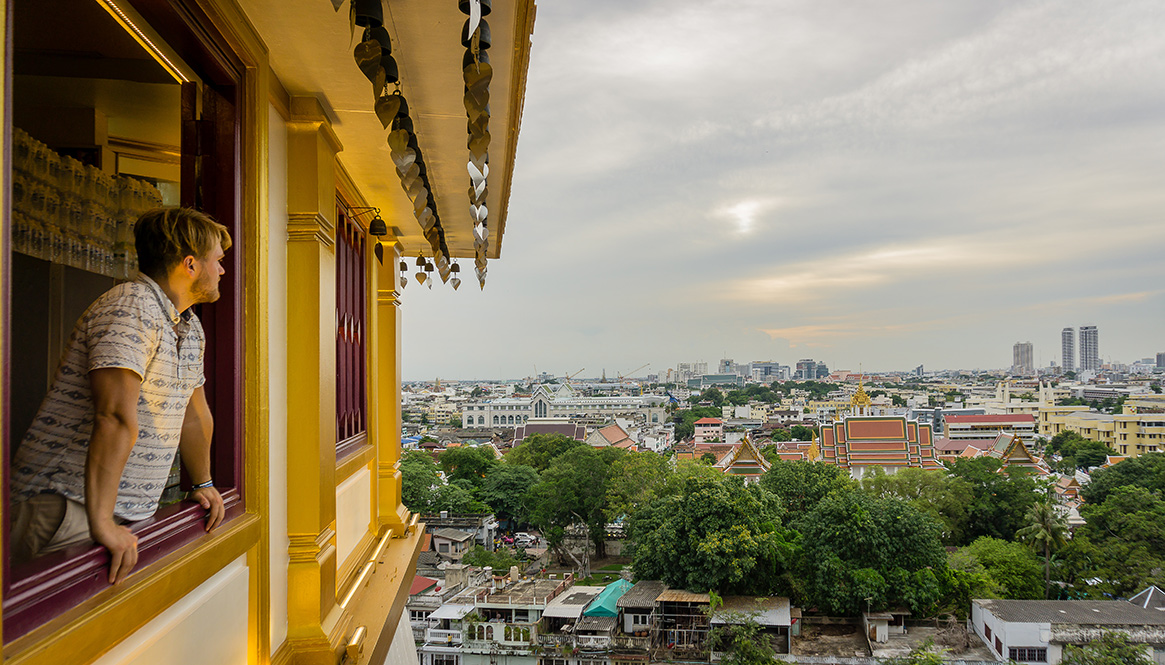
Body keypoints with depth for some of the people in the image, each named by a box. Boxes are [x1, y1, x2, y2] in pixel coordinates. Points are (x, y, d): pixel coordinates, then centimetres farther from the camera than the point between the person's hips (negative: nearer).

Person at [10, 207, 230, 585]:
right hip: (68, 507, -8)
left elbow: (193, 412, 26)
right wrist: (101, 523, -34)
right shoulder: (132, 307, -18)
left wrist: (203, 483, 32)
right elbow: (116, 417, -29)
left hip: (134, 513, 8)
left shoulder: (191, 327, 13)